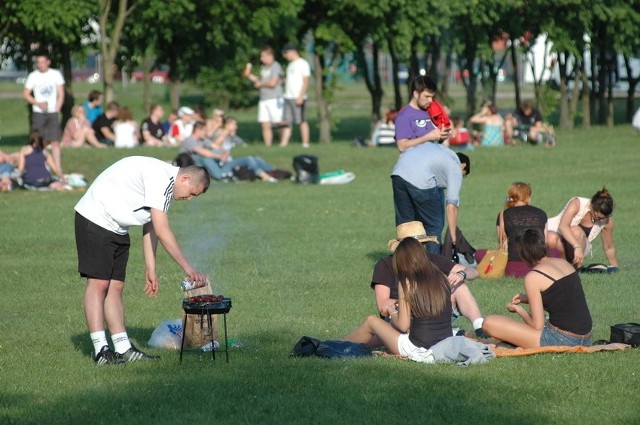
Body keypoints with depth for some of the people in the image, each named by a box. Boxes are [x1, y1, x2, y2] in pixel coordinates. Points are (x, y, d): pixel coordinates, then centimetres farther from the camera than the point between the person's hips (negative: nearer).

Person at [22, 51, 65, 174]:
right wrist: (38, 103, -11)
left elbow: (61, 93, 7)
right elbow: (25, 94, 3)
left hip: (53, 112, 0)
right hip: (38, 113, 0)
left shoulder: (56, 74, 5)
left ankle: (58, 169, -5)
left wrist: (57, 108, -4)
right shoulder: (33, 76, 3)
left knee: (55, 142, -5)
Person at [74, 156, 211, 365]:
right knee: (98, 283, -11)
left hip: (117, 228, 10)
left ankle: (124, 348, 3)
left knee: (115, 287, 5)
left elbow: (150, 229, 13)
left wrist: (150, 270, 9)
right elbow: (162, 231, -26)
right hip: (94, 219, -10)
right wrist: (188, 268, -22)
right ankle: (101, 349, -13)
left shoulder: (165, 183, 10)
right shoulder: (161, 177, -23)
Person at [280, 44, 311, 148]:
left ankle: (305, 143, -1)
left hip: (298, 98, -8)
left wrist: (301, 96, -19)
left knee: (302, 121, -4)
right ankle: (283, 143, 0)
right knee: (286, 122, 2)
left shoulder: (303, 64, -7)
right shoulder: (291, 64, 20)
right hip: (288, 96, 8)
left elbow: (306, 81, -13)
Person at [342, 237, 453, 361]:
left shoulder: (407, 283, -11)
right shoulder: (442, 278, 2)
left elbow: (403, 326, -10)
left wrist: (392, 312, 11)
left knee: (371, 322, 19)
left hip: (419, 352, -5)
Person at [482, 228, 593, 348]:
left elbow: (537, 326, -9)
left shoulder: (533, 277, -10)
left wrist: (518, 309, 9)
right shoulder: (563, 263, 12)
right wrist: (526, 299, 20)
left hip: (561, 340, -8)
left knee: (489, 323, -7)